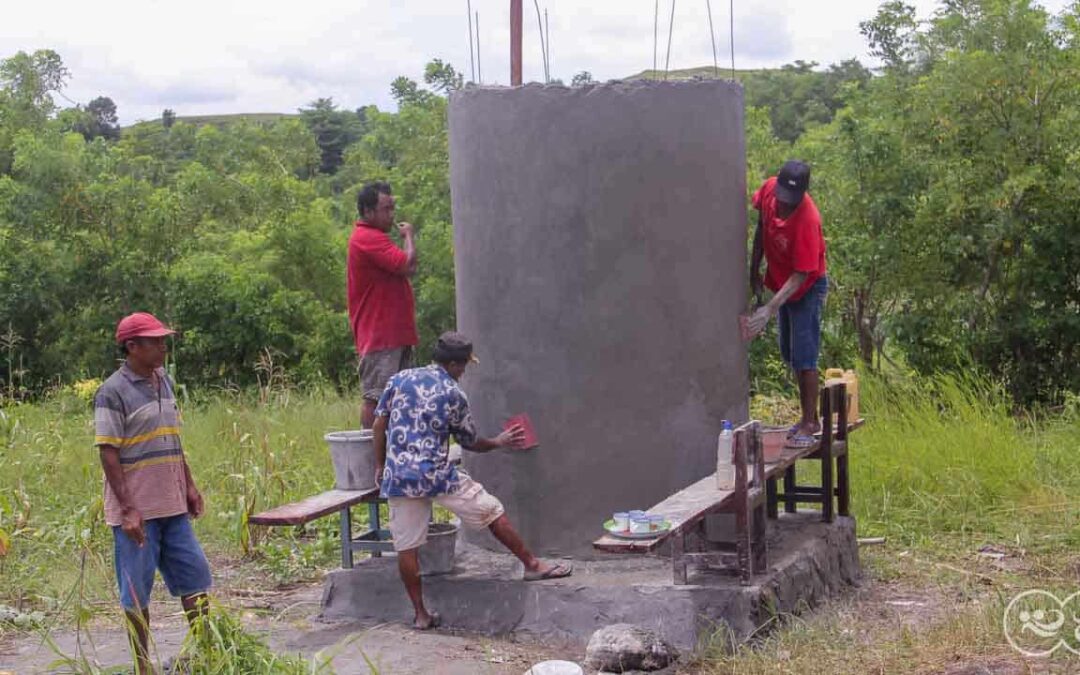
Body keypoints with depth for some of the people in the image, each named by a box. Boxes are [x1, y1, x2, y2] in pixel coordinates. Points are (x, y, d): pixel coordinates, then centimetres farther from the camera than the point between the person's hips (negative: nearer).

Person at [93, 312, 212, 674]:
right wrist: (128, 509, -19)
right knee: (137, 590, 4)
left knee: (195, 576, 10)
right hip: (137, 510, -7)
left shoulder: (164, 382, 11)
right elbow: (108, 454, -15)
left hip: (172, 506, 7)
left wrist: (189, 485, 15)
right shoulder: (113, 392, -12)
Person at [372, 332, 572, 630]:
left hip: (398, 477, 4)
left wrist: (380, 466, 18)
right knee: (492, 512, 10)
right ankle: (532, 565, 18)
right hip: (437, 474, -4)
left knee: (406, 546, 8)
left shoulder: (400, 379, 8)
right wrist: (499, 442, 27)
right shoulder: (454, 395, -2)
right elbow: (471, 442, 8)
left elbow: (379, 423, 9)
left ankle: (420, 614, 12)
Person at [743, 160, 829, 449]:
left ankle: (809, 423, -2)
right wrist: (755, 270, 5)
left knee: (803, 357, -9)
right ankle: (809, 418, 24)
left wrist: (769, 310, -38)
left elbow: (800, 275, -31)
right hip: (781, 283, 8)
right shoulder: (768, 190, -15)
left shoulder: (807, 220, -33)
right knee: (790, 355, 14)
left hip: (807, 288, -8)